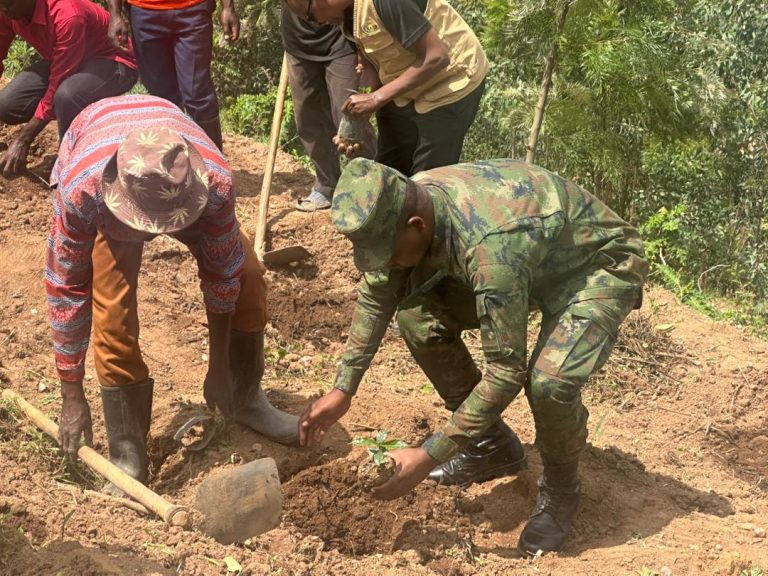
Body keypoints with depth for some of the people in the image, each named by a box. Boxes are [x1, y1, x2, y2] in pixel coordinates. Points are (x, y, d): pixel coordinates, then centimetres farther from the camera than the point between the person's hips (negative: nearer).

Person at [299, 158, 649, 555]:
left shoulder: (489, 247, -41)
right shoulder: (402, 205, -18)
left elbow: (508, 371, -36)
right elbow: (375, 296, 0)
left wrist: (429, 457, -31)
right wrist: (342, 391, -2)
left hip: (600, 267, -8)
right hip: (533, 258, 8)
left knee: (549, 381, -33)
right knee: (416, 315, -7)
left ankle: (560, 489, 0)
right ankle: (488, 446, 12)